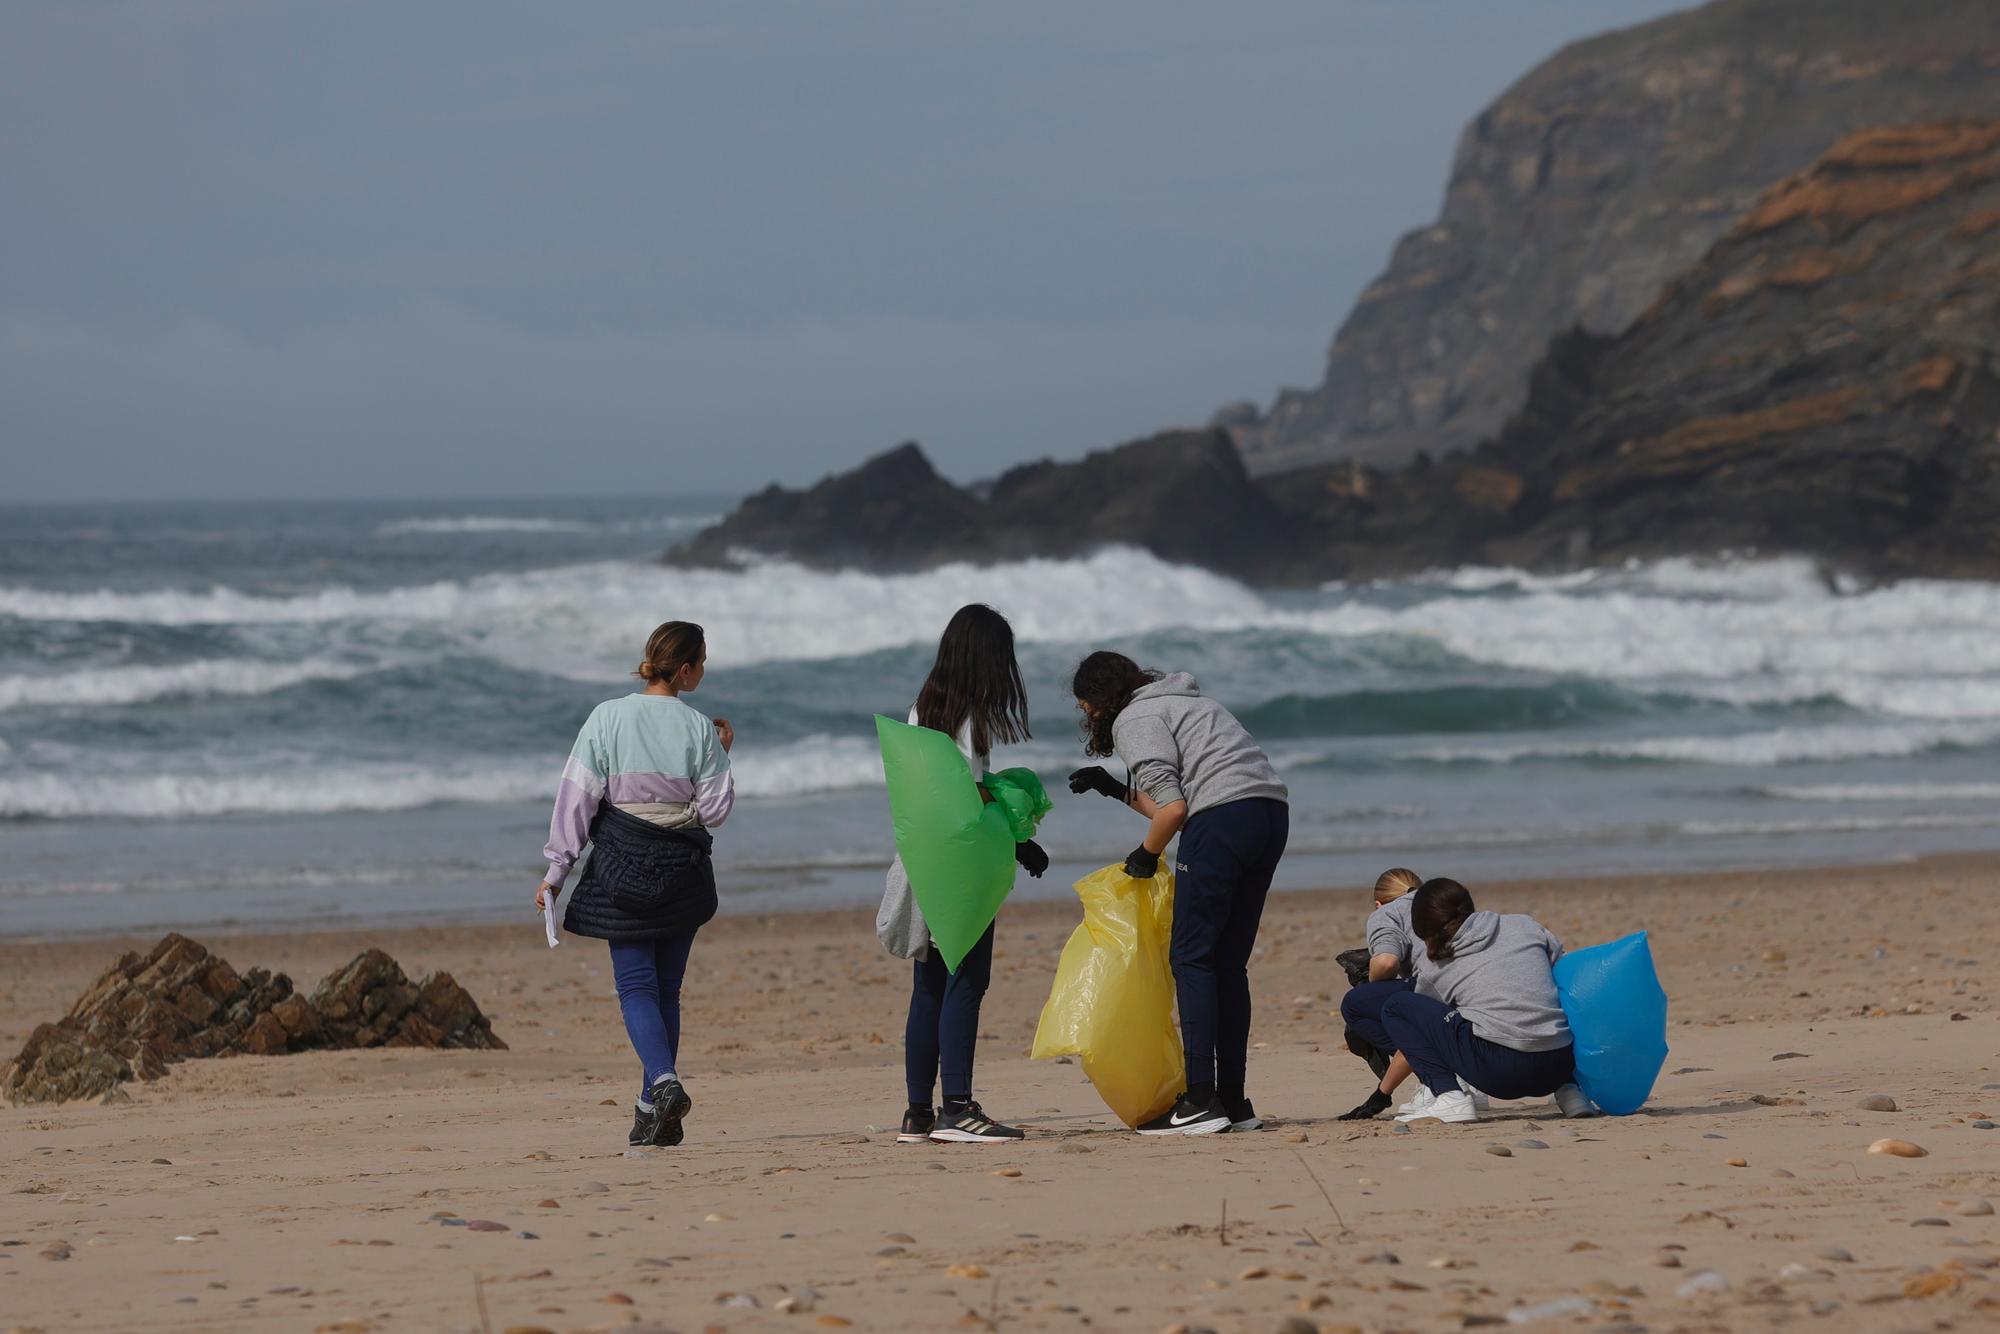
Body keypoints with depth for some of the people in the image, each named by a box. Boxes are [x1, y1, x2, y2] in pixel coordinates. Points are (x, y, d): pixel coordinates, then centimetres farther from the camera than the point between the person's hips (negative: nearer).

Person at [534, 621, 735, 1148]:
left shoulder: (608, 718, -4)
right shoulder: (698, 729, -3)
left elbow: (577, 798, -5)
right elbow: (714, 810, -2)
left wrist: (556, 868, -1)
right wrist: (721, 756, 12)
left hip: (622, 867, -1)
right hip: (683, 869, 1)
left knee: (636, 985, -2)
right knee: (666, 987, 11)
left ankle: (664, 1082, -26)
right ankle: (652, 1111, 11)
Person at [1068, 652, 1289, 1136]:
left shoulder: (1134, 719, 2)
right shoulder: (1183, 701, 31)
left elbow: (1171, 808, -9)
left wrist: (1146, 855, 6)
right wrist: (1117, 790, 33)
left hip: (1222, 820, -9)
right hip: (1271, 811, 9)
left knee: (1191, 957, -5)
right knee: (1229, 962, 11)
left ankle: (1200, 1102, -11)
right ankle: (1233, 1102, 9)